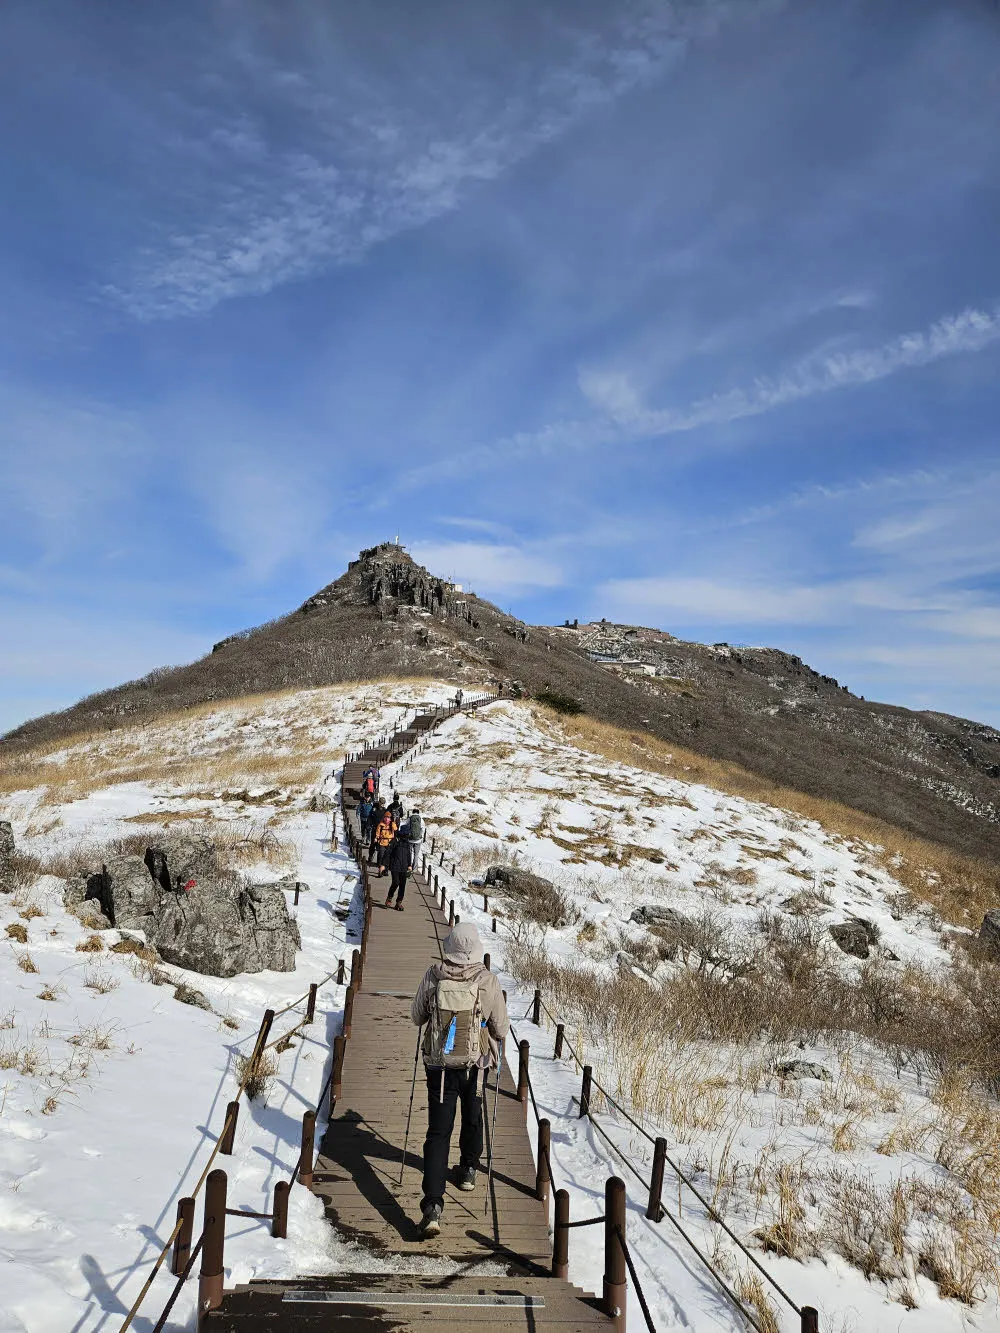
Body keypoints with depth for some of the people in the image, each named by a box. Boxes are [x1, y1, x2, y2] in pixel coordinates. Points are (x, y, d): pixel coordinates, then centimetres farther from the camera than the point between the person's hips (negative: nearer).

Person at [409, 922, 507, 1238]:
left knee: (438, 1132, 1)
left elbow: (416, 1017, 4)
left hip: (439, 1065, 0)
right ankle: (468, 1170, 46)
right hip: (476, 1064, 0)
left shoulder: (432, 977, -11)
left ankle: (433, 1205, -9)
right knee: (472, 1118, 26)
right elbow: (501, 1028, -5)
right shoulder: (488, 981, -14)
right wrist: (494, 1038, 17)